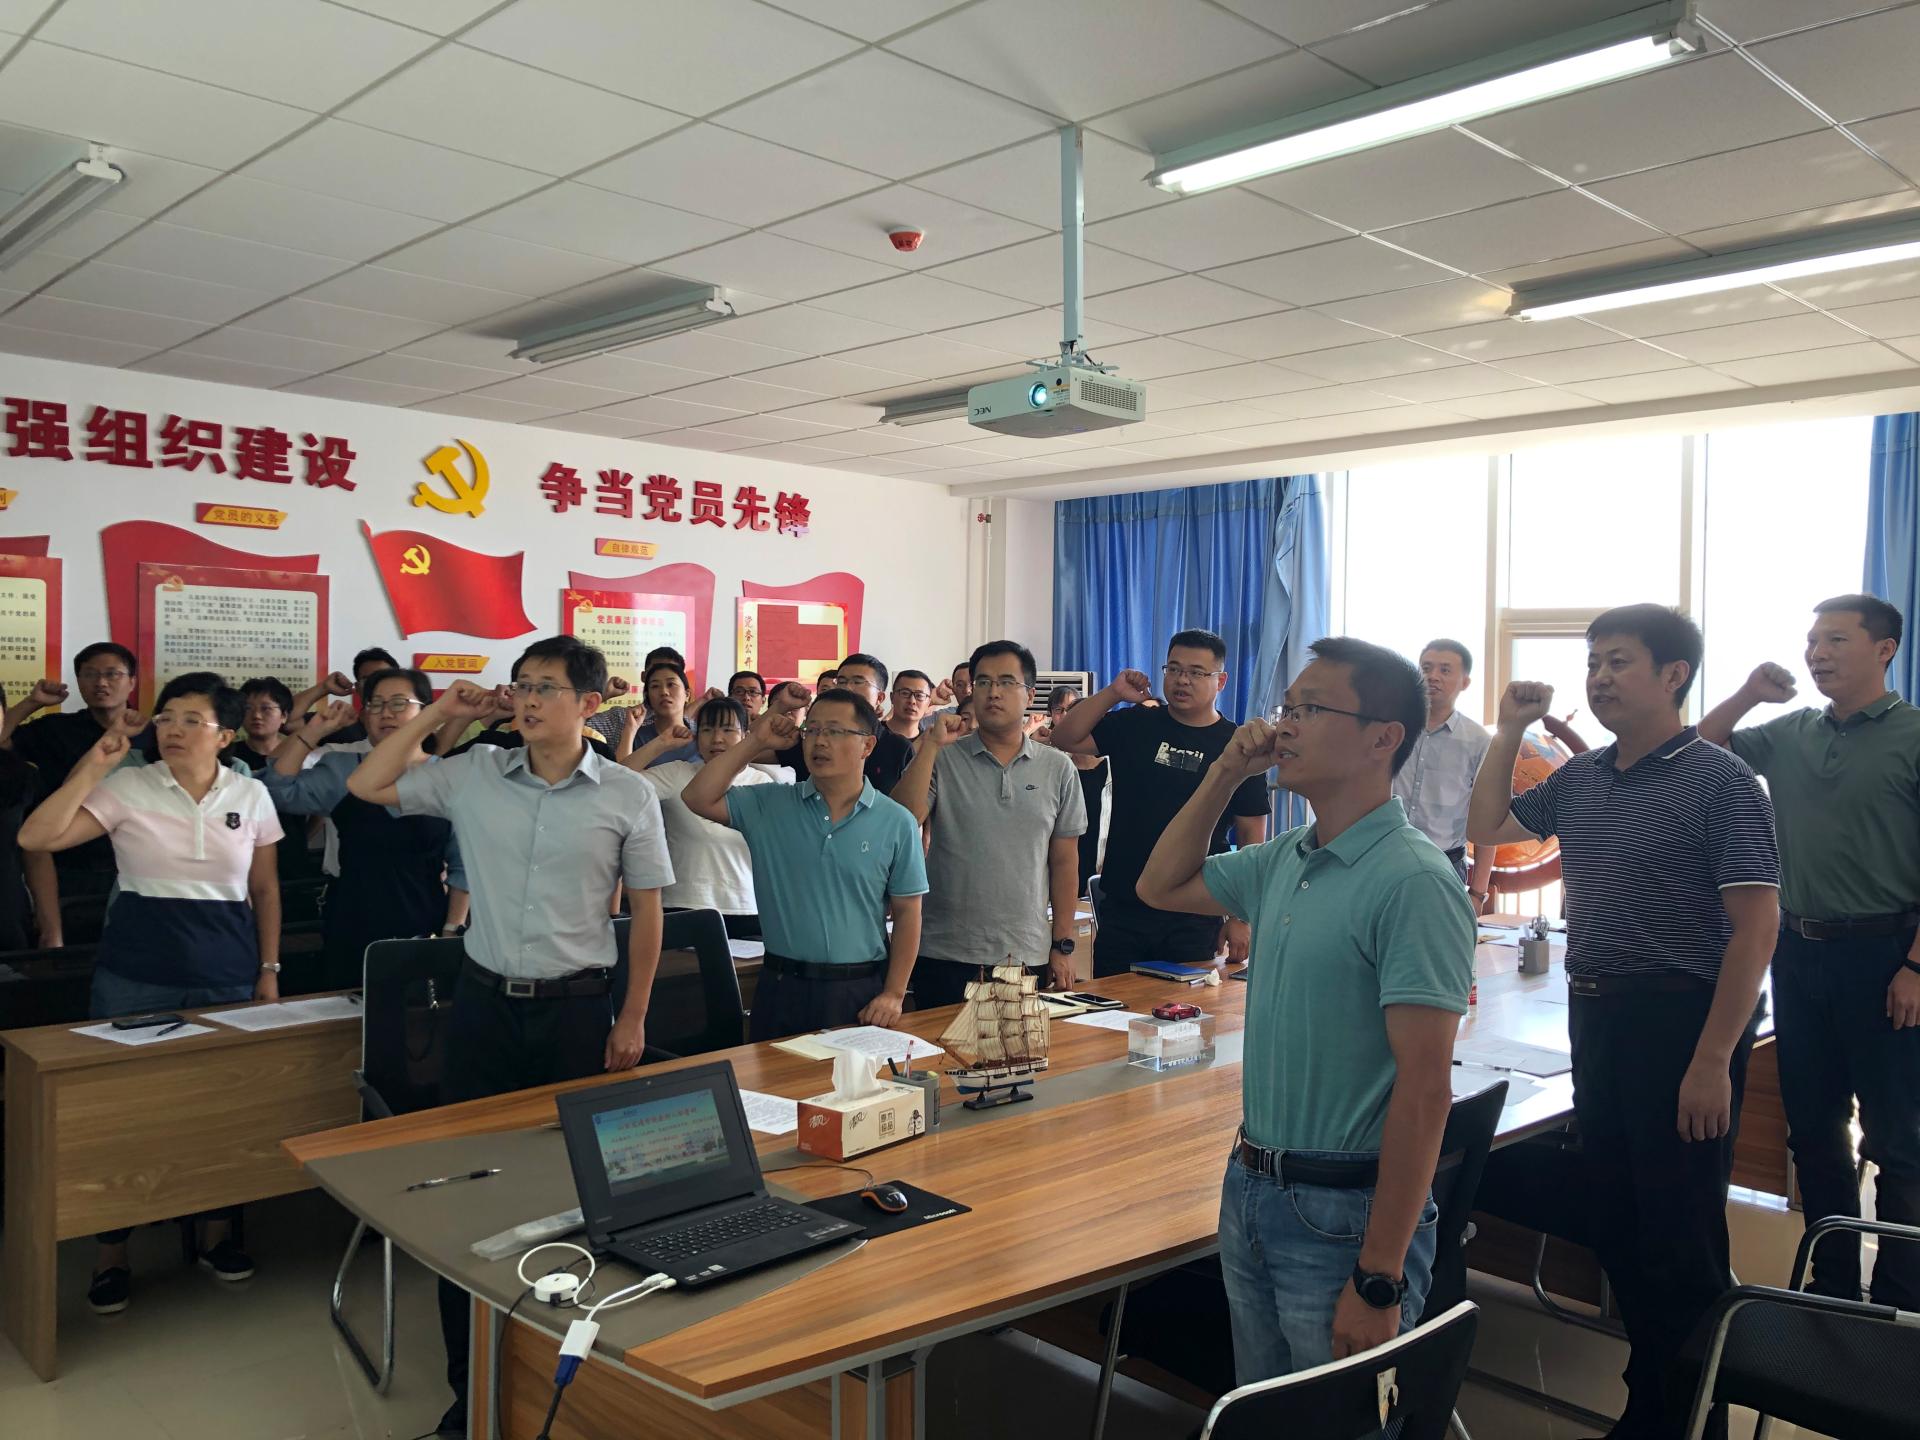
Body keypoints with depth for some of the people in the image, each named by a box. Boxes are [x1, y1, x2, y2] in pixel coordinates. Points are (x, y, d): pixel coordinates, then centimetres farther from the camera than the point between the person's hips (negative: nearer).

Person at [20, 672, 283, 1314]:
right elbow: (37, 837, -13)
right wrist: (95, 765, -14)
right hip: (135, 977, -1)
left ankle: (217, 1232, 29)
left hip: (227, 978, 2)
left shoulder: (251, 795, 3)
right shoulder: (128, 787, -3)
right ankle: (111, 1253, 22)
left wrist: (269, 970, 7)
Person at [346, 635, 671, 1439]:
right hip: (484, 1000, 3)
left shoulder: (628, 796, -6)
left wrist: (633, 1019, -2)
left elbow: (646, 913, 0)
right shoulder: (473, 776, 0)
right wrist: (436, 715, 0)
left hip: (576, 1007, -2)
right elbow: (367, 786, 6)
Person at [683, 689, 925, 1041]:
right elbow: (699, 798, -6)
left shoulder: (897, 824, -2)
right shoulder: (769, 805, 3)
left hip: (861, 993, -1)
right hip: (782, 988, 2)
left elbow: (907, 912, 1)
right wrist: (755, 742, -6)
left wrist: (894, 993, -5)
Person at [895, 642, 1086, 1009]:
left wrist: (1062, 946, 5)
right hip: (946, 955, -1)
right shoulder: (941, 759, 1)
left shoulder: (1058, 768, 5)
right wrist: (931, 745, -17)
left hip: (1029, 957, 2)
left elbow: (1064, 860, 8)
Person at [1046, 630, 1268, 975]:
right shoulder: (1134, 725, 5)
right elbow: (1065, 739, -2)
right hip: (1121, 910, 2)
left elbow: (1251, 839, -1)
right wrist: (1113, 693, -10)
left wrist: (1240, 920, -6)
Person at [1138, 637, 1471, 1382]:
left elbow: (1424, 1090, -21)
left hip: (1343, 1212, -7)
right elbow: (1162, 887, 18)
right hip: (1250, 1187, 8)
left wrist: (1379, 1280, -21)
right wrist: (1224, 775, 4)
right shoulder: (1283, 860, 3)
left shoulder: (1413, 883, -20)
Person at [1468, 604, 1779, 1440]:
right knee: (1613, 1223, 16)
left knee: (1679, 1242, 3)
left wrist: (1713, 1062, -19)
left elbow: (1755, 926, -14)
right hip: (1594, 1016, 7)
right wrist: (1510, 732, 7)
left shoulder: (1719, 781, -11)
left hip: (1680, 1020, -7)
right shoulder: (1579, 779, 8)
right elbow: (1485, 830, 19)